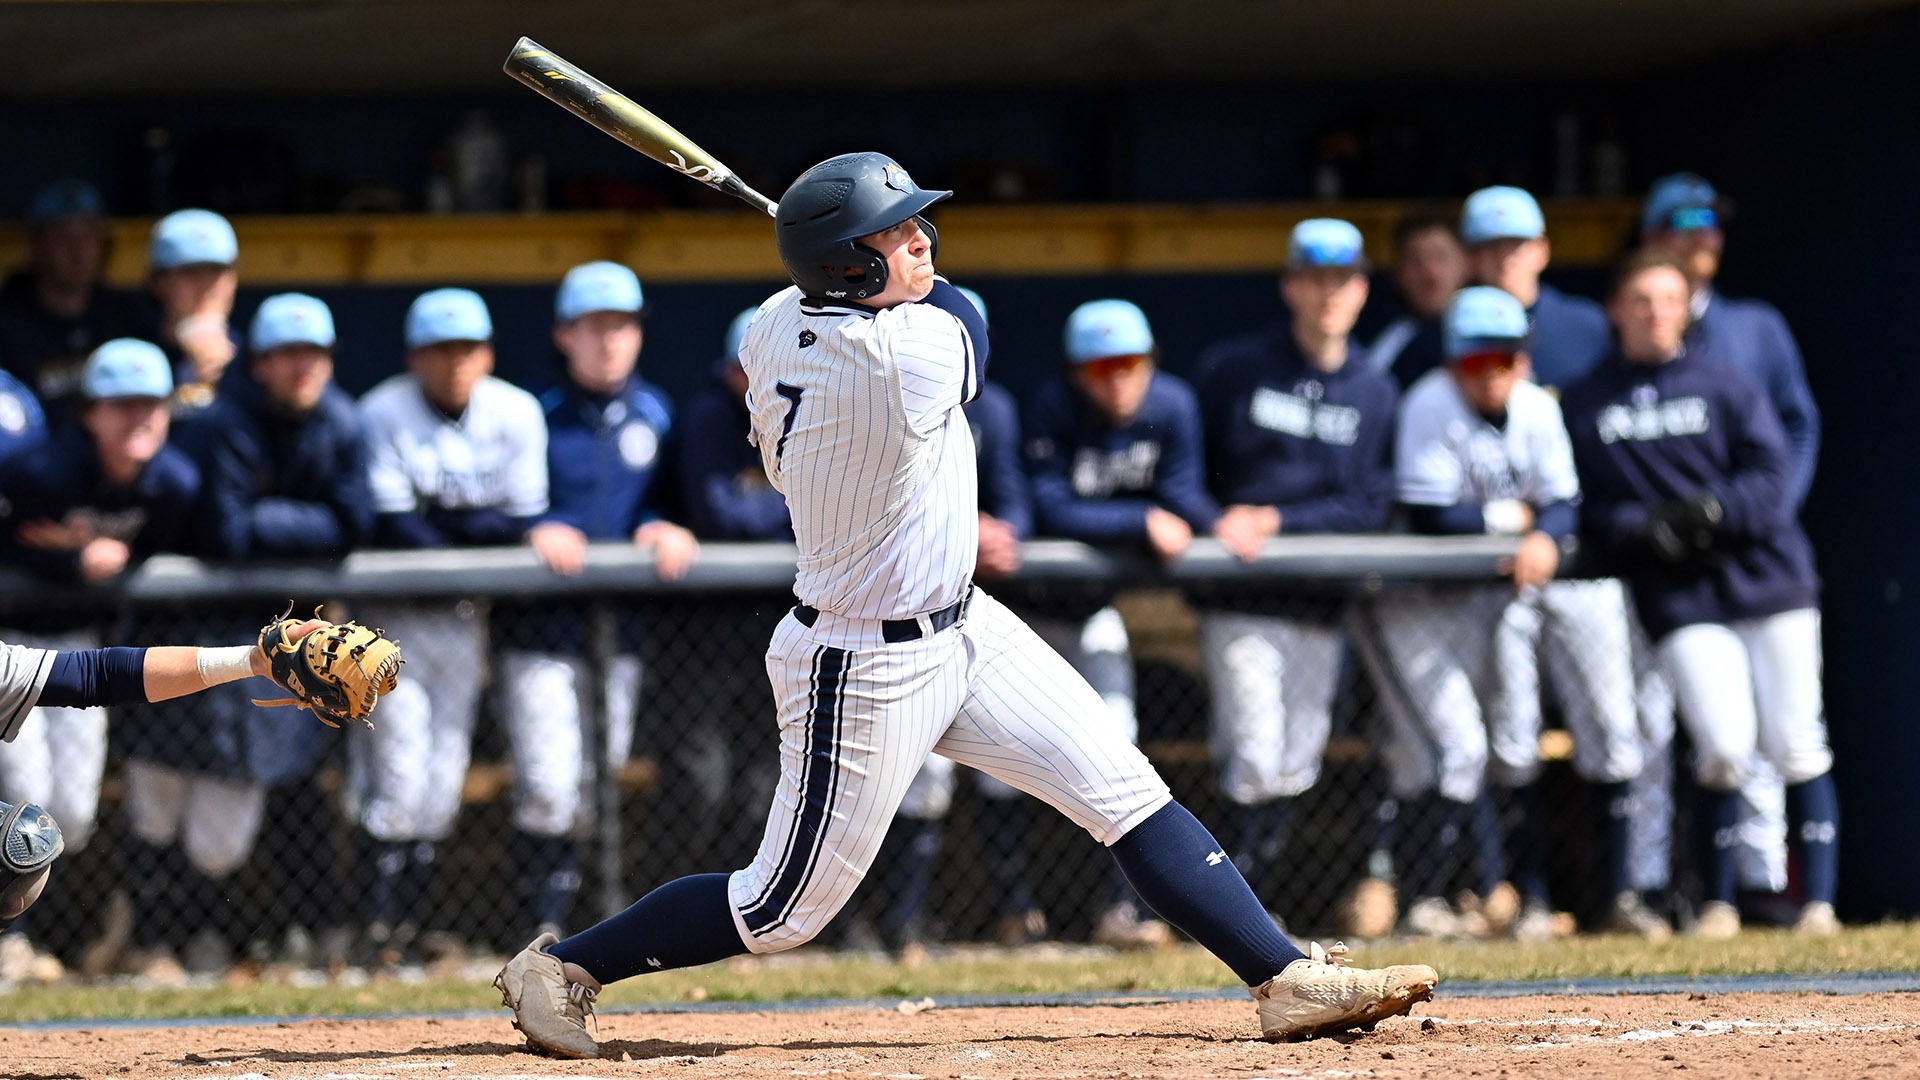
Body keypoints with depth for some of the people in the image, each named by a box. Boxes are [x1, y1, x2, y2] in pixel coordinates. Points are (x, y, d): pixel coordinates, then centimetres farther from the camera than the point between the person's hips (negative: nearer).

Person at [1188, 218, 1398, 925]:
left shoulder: (1376, 395, 10)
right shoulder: (1232, 369, 3)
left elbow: (1369, 508, 3)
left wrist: (1277, 520, -9)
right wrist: (1221, 525, -9)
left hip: (1322, 602, 3)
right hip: (1240, 600, -3)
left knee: (1294, 772, 4)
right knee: (1255, 763, -14)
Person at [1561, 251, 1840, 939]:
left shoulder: (1728, 386, 8)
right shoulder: (1585, 405, 9)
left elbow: (1773, 479, -1)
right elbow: (1589, 509, 4)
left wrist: (1716, 512, -19)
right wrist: (1644, 529, -15)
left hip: (1768, 577, 1)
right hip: (1680, 598, -1)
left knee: (1795, 746, -3)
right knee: (1723, 750, -14)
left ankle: (1819, 900, 3)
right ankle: (1718, 903, 2)